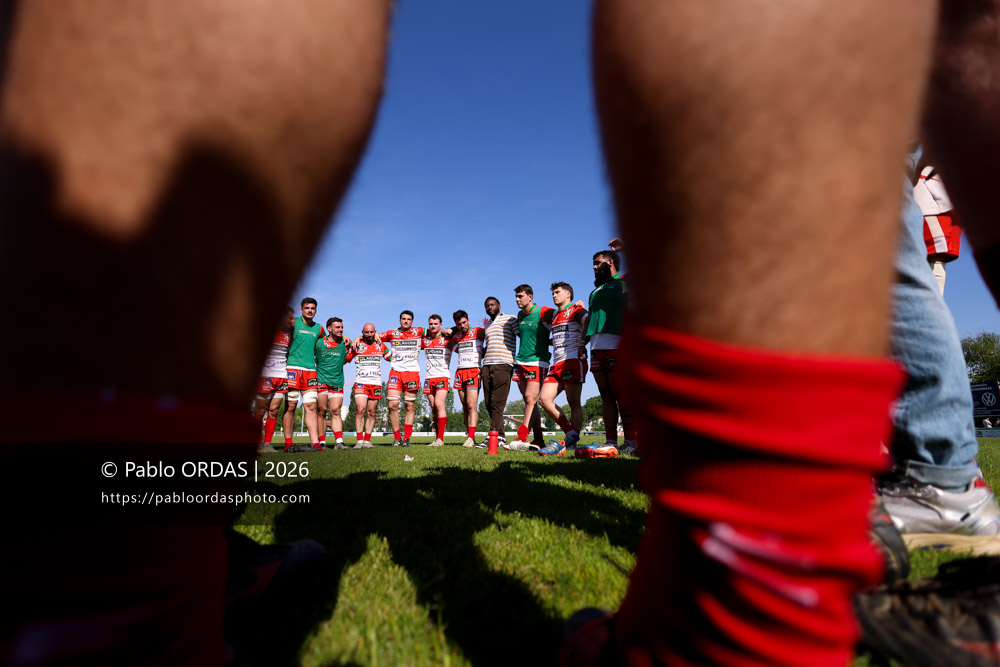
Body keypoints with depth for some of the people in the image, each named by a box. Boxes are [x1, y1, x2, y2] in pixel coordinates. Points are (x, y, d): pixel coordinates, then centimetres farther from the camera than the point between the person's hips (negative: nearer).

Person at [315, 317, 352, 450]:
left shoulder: (344, 343, 8)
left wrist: (346, 337, 14)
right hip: (321, 380, -1)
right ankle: (322, 442, 6)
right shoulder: (319, 342, 3)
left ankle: (339, 441, -9)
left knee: (335, 411, -4)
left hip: (337, 382, 1)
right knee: (321, 411, -1)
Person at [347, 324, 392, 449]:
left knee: (371, 413, 3)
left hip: (376, 383, 2)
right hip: (360, 382, -2)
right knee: (360, 410, -14)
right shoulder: (357, 345, 5)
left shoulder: (381, 345, 11)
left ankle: (367, 440, 9)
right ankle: (359, 440, -10)